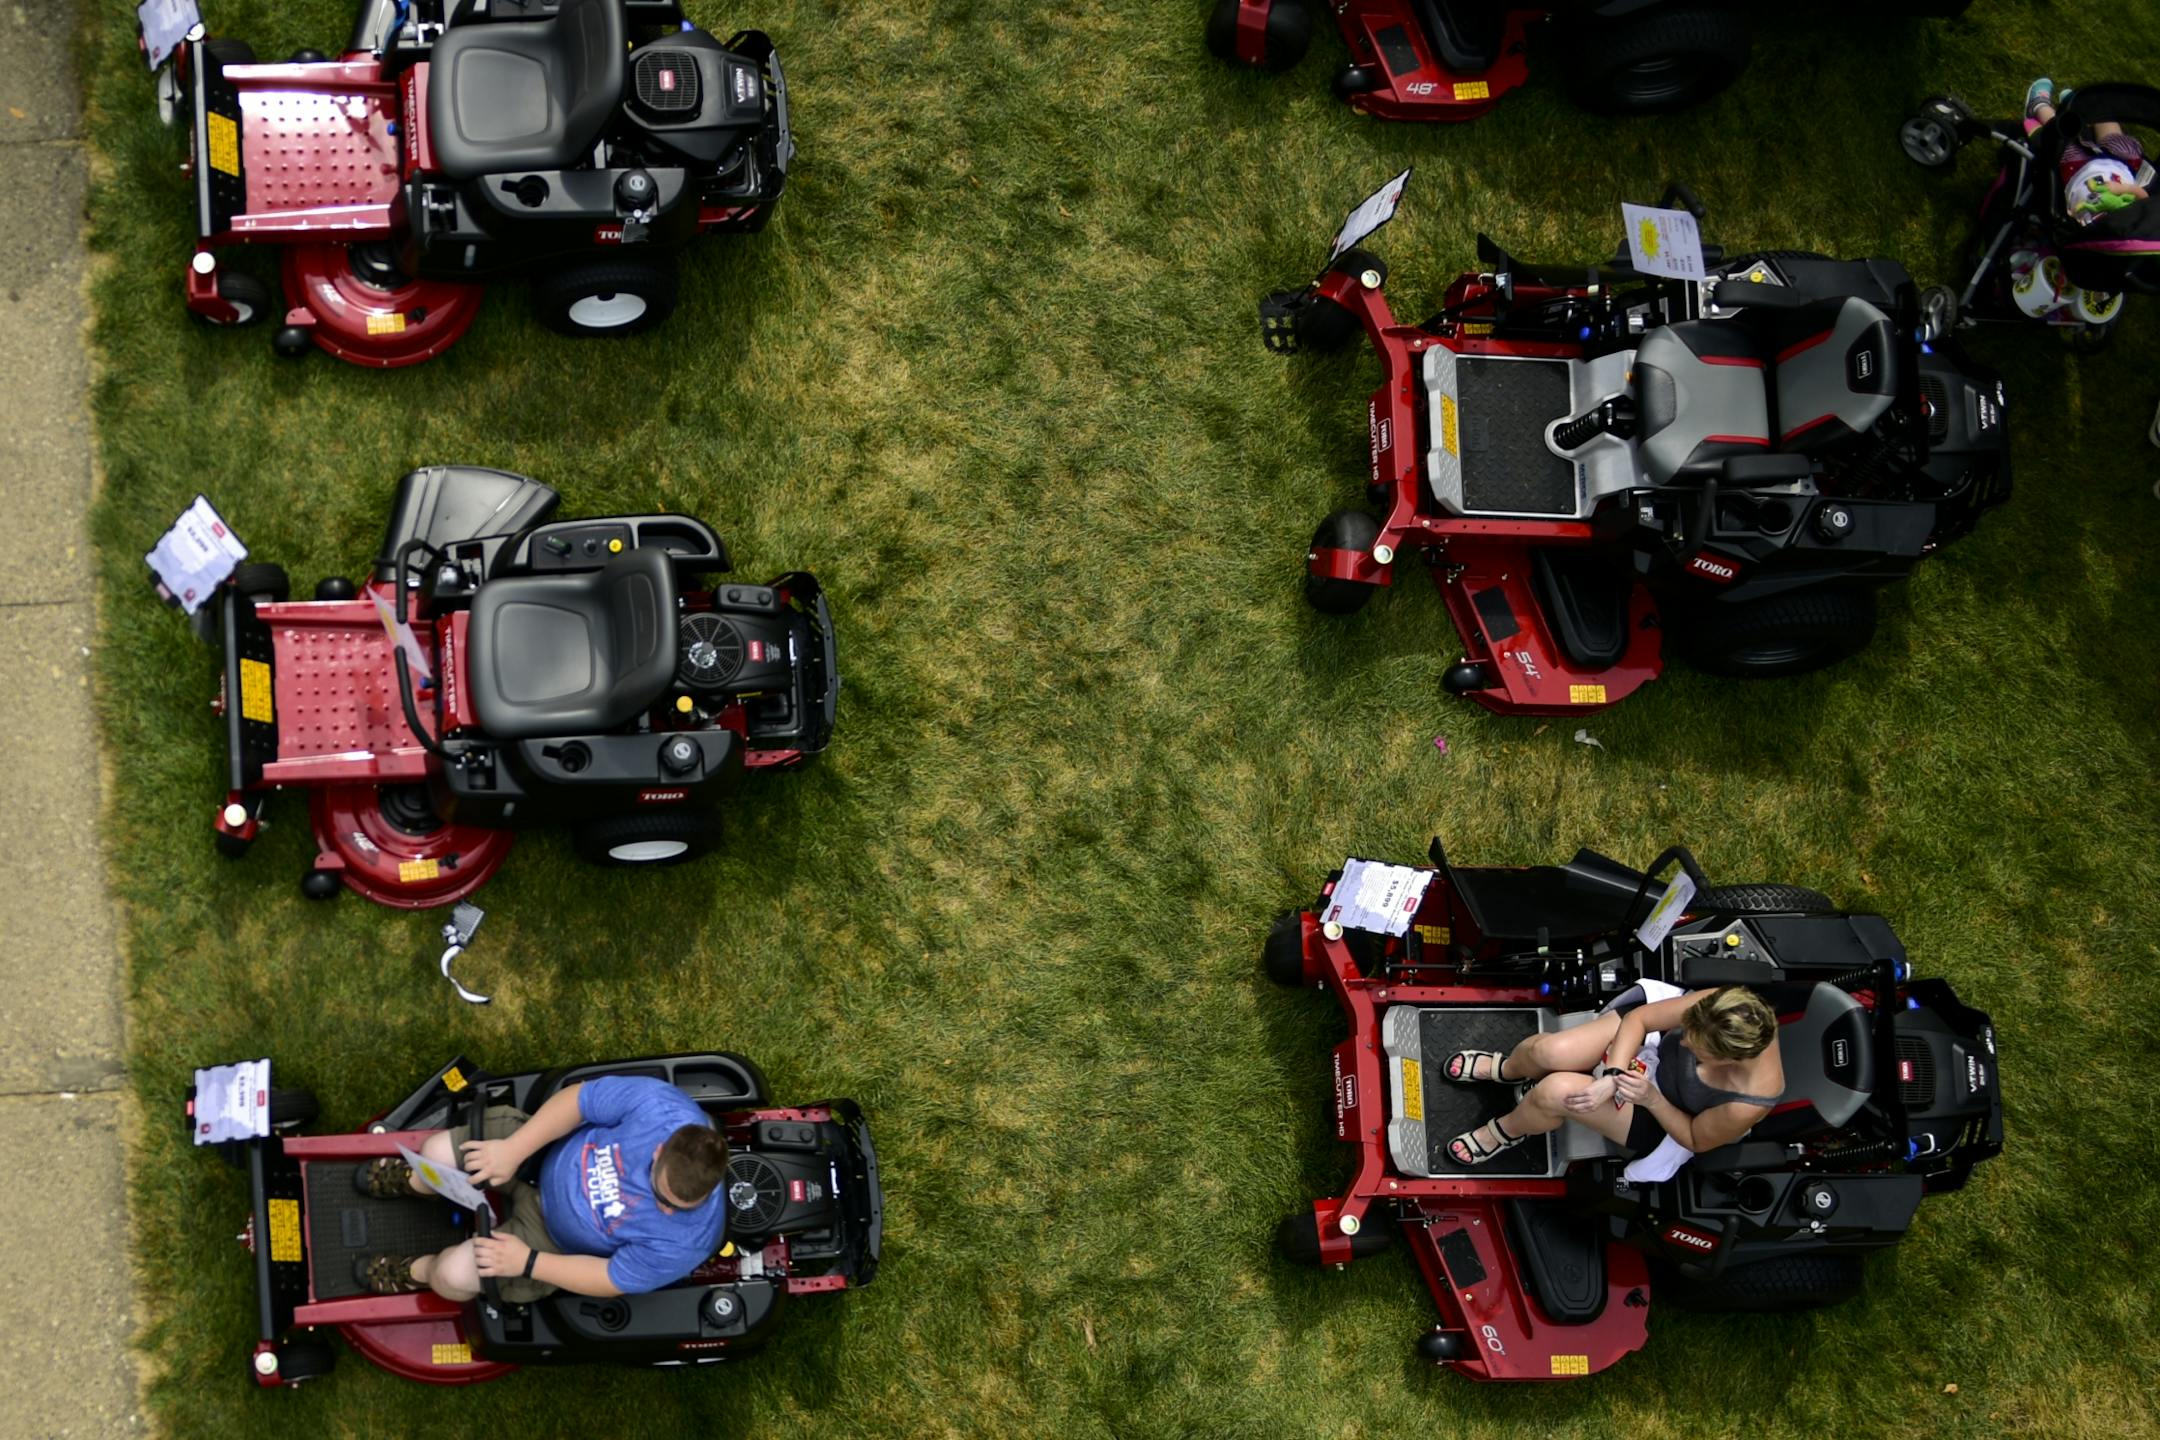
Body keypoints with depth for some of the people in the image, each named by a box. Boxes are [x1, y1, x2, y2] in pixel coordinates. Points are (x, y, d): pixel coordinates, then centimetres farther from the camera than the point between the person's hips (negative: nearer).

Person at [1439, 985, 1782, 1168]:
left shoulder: (1745, 1105, -36)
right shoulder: (1722, 1009, -30)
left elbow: (1696, 1140, -15)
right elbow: (1640, 1018, -16)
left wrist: (1652, 1099, -29)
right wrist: (1612, 1078, -28)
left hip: (1660, 1115, -3)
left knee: (1555, 1092, -24)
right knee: (1548, 1052, -20)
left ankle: (1506, 1132, 15)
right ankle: (1506, 1069, 23)